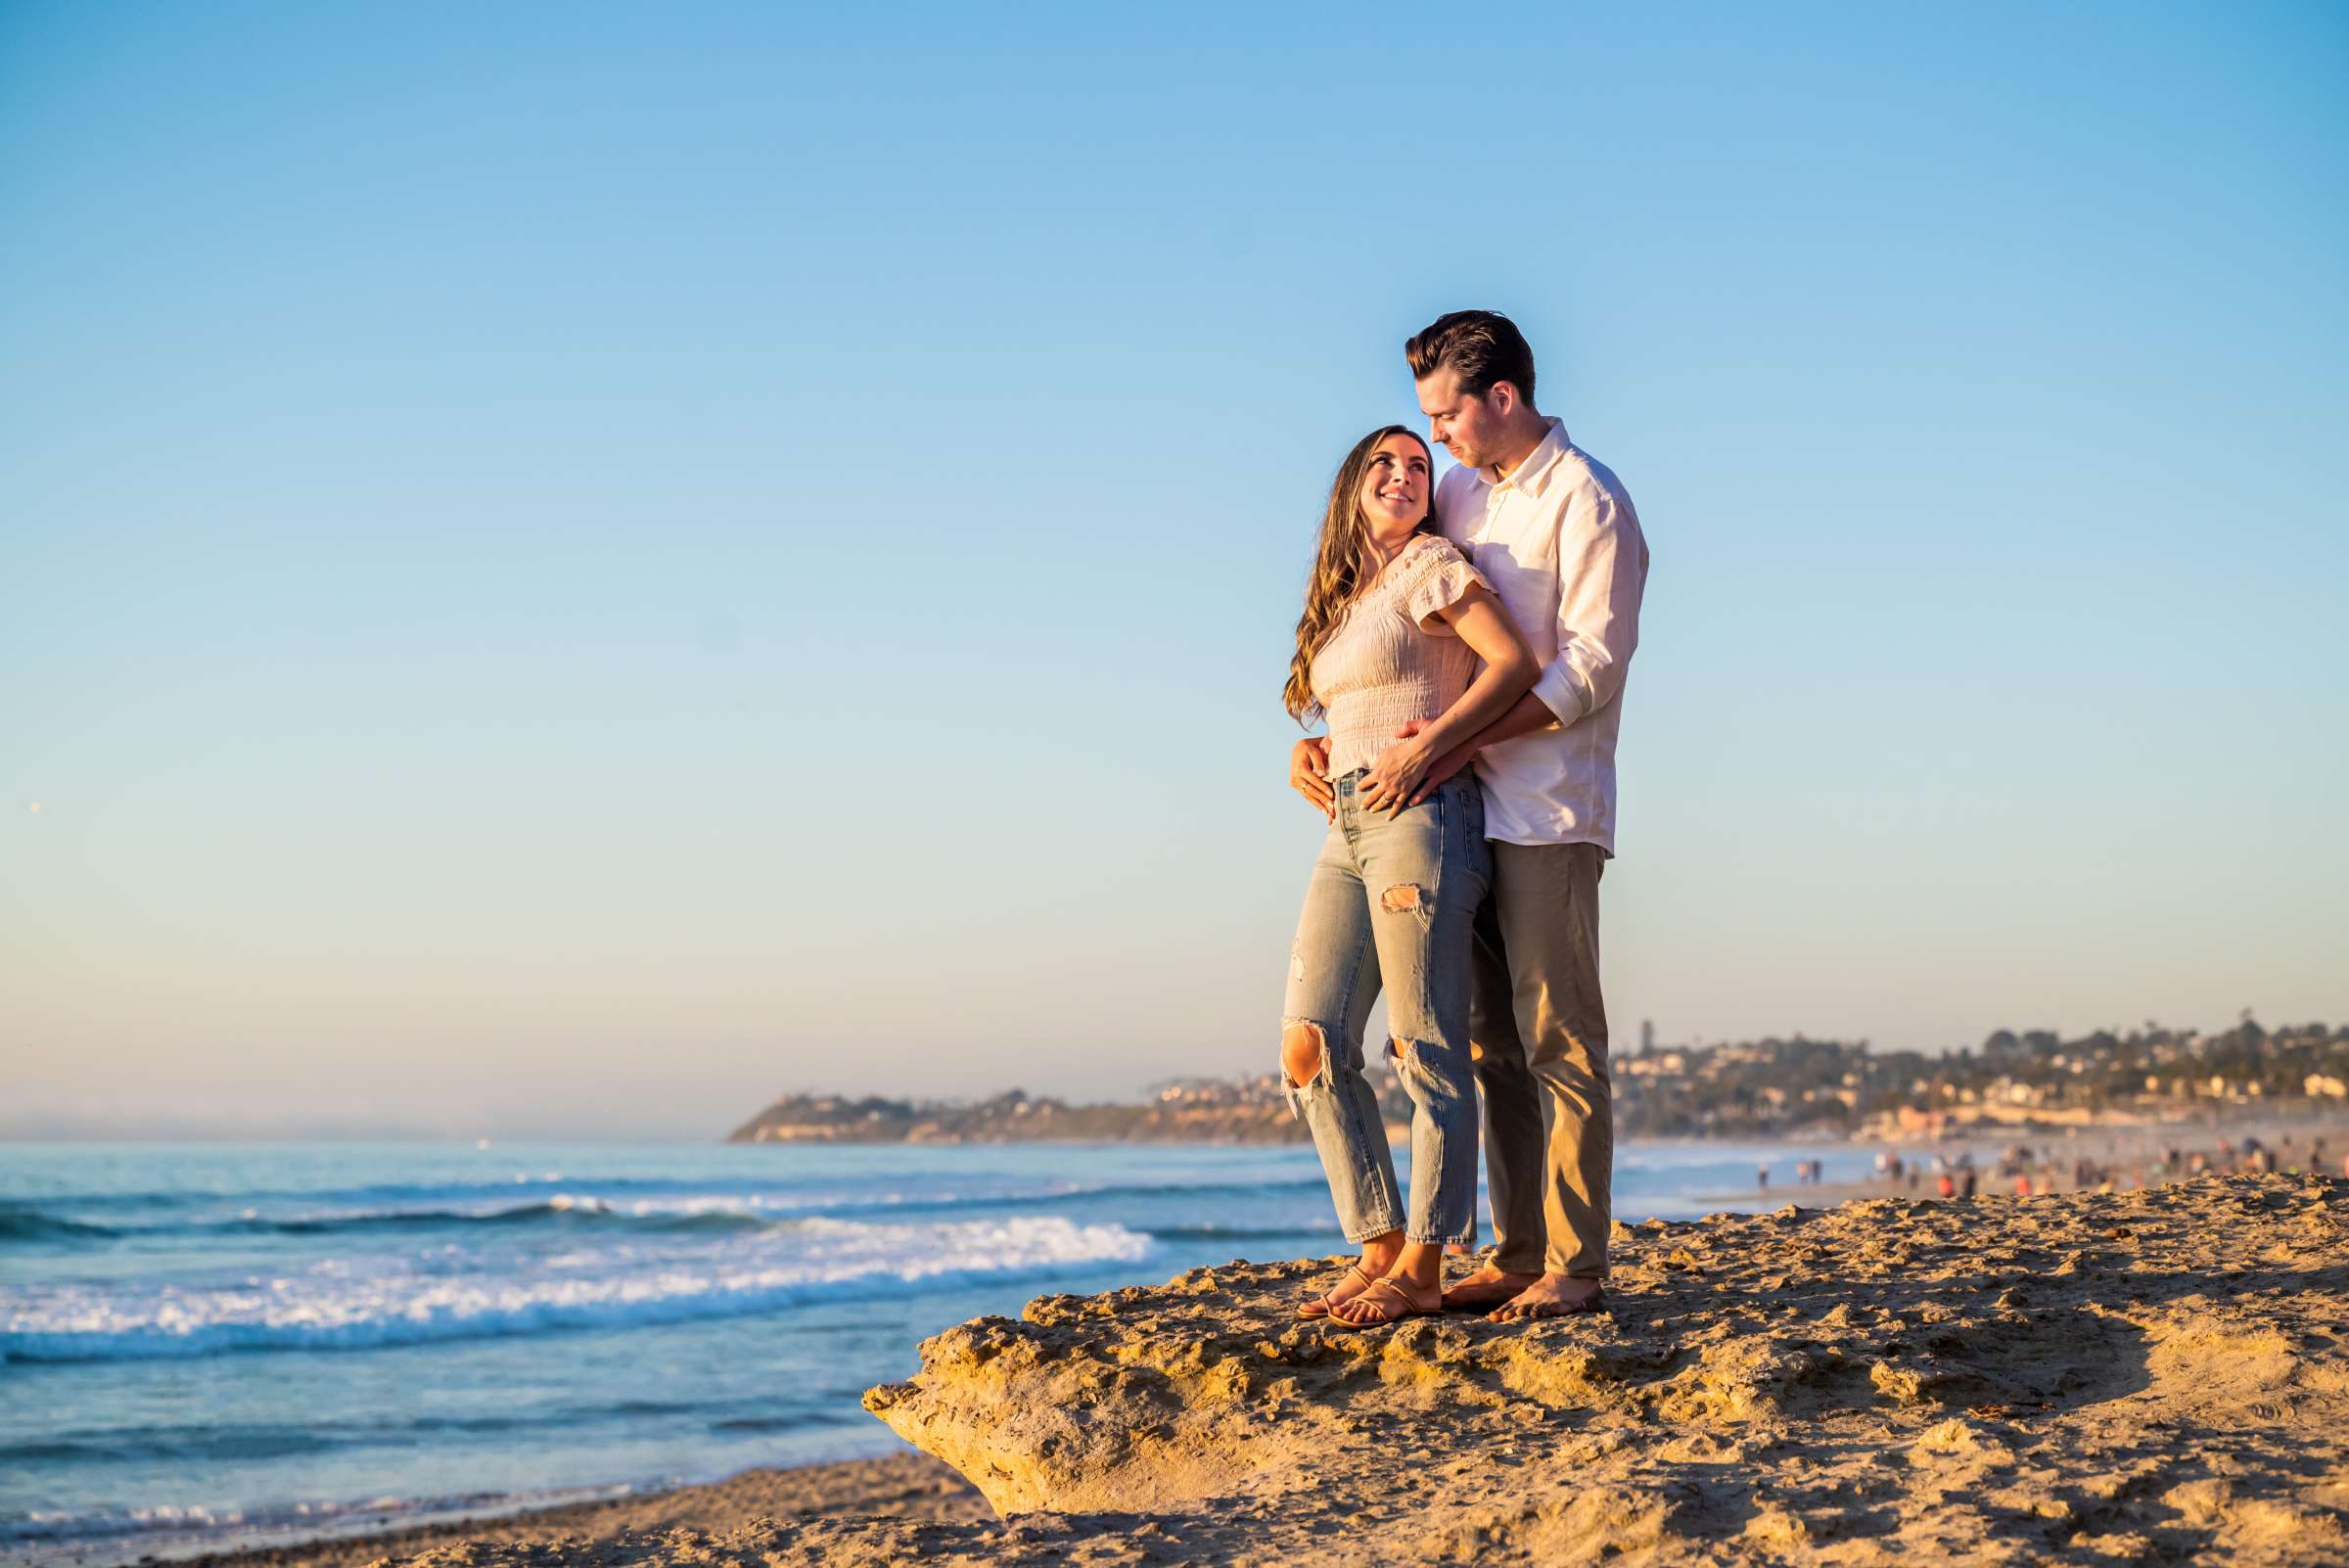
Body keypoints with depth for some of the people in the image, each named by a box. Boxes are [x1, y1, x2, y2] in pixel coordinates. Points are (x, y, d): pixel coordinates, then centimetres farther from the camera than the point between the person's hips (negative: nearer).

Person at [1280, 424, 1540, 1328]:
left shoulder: (1431, 565, 1)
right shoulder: (1342, 600, 23)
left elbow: (1516, 662, -10)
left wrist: (1429, 746, -16)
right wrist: (1319, 769, 11)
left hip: (1422, 816, -8)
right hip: (1348, 830, 8)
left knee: (1426, 1049, -6)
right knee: (1309, 1043, -2)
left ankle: (1422, 1271, -2)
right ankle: (1380, 1252, 5)